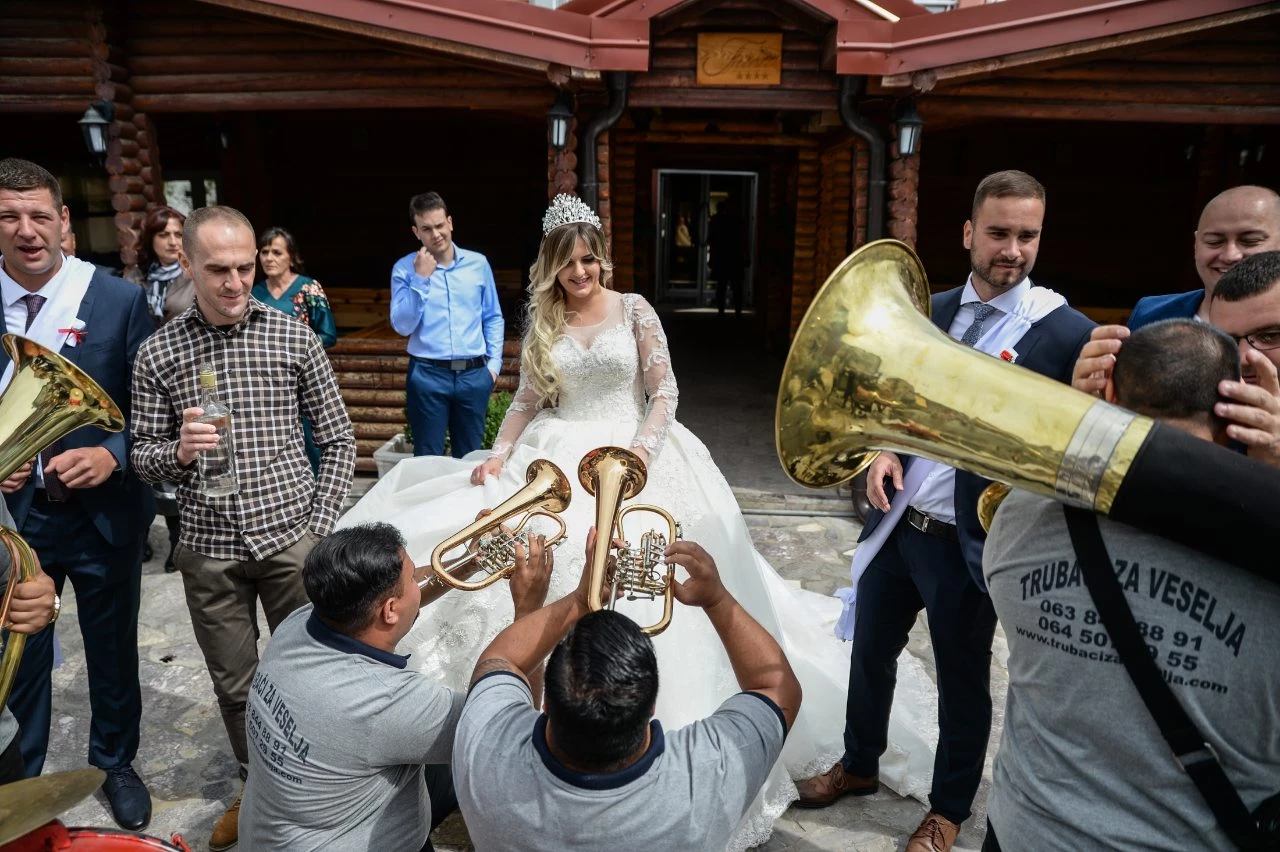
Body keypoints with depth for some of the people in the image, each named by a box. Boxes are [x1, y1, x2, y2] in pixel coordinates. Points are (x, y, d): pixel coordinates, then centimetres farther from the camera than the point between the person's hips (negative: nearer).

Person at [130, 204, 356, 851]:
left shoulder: (294, 337, -3)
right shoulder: (157, 354, 0)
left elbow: (338, 440, 1)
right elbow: (144, 458, 6)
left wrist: (321, 526, -6)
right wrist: (178, 451, -18)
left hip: (291, 537, -1)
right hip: (210, 548, 1)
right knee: (234, 683, 15)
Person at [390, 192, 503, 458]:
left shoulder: (478, 263, 5)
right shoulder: (404, 269, -2)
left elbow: (493, 318, 12)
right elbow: (402, 326, -10)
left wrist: (494, 362, 4)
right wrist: (421, 279, -14)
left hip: (474, 374, 2)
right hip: (427, 375, -2)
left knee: (470, 458, 13)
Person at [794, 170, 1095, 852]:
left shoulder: (1065, 332, -13)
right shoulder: (933, 310, 3)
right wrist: (886, 450, -4)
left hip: (967, 542, -5)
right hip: (897, 523, 5)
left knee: (962, 680, 15)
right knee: (870, 653, 20)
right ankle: (859, 765, 45)